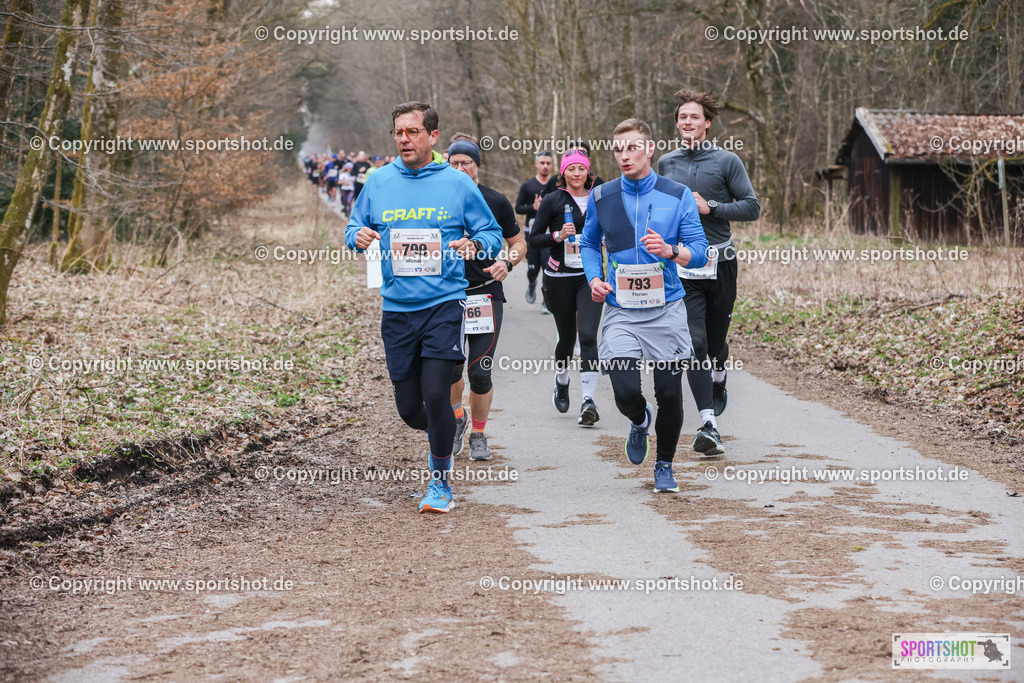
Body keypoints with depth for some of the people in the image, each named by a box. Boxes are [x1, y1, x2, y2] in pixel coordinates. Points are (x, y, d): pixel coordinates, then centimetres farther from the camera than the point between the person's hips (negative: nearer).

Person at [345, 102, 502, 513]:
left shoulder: (457, 184, 0)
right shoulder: (379, 182, 8)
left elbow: (492, 234, 6)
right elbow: (354, 228, 16)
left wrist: (475, 244, -16)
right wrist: (358, 236, -8)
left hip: (445, 305, -3)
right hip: (397, 309, 3)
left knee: (435, 394, -14)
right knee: (409, 407, 6)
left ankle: (440, 483, 4)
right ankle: (441, 434, 41)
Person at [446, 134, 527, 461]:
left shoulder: (496, 202, 3)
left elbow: (519, 242, 11)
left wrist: (507, 262, -8)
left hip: (486, 295, -1)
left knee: (480, 373, -3)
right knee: (450, 367, -10)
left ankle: (478, 435, 17)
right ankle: (457, 416, 22)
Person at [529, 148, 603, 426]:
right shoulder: (552, 201, 0)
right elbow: (533, 240, -2)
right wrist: (558, 236, -18)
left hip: (590, 276, 1)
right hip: (559, 277, -1)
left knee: (588, 335, -15)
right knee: (567, 337, 9)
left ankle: (588, 400, -21)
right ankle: (561, 382, 41)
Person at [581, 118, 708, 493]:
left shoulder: (678, 195, 0)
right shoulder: (601, 197, 4)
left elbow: (699, 252, -1)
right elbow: (589, 243, 20)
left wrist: (671, 250, -22)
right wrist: (594, 277, 2)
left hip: (666, 309, 0)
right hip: (620, 311, 0)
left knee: (670, 394, 3)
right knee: (626, 392, -13)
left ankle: (664, 465, 27)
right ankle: (639, 421, 25)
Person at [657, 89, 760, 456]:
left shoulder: (726, 161, 0)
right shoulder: (666, 164, 10)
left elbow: (752, 207, -3)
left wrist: (709, 208, -13)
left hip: (720, 263, -1)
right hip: (682, 266, 1)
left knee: (716, 340, 12)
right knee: (695, 343, -12)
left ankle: (718, 377, 48)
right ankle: (708, 424, -16)